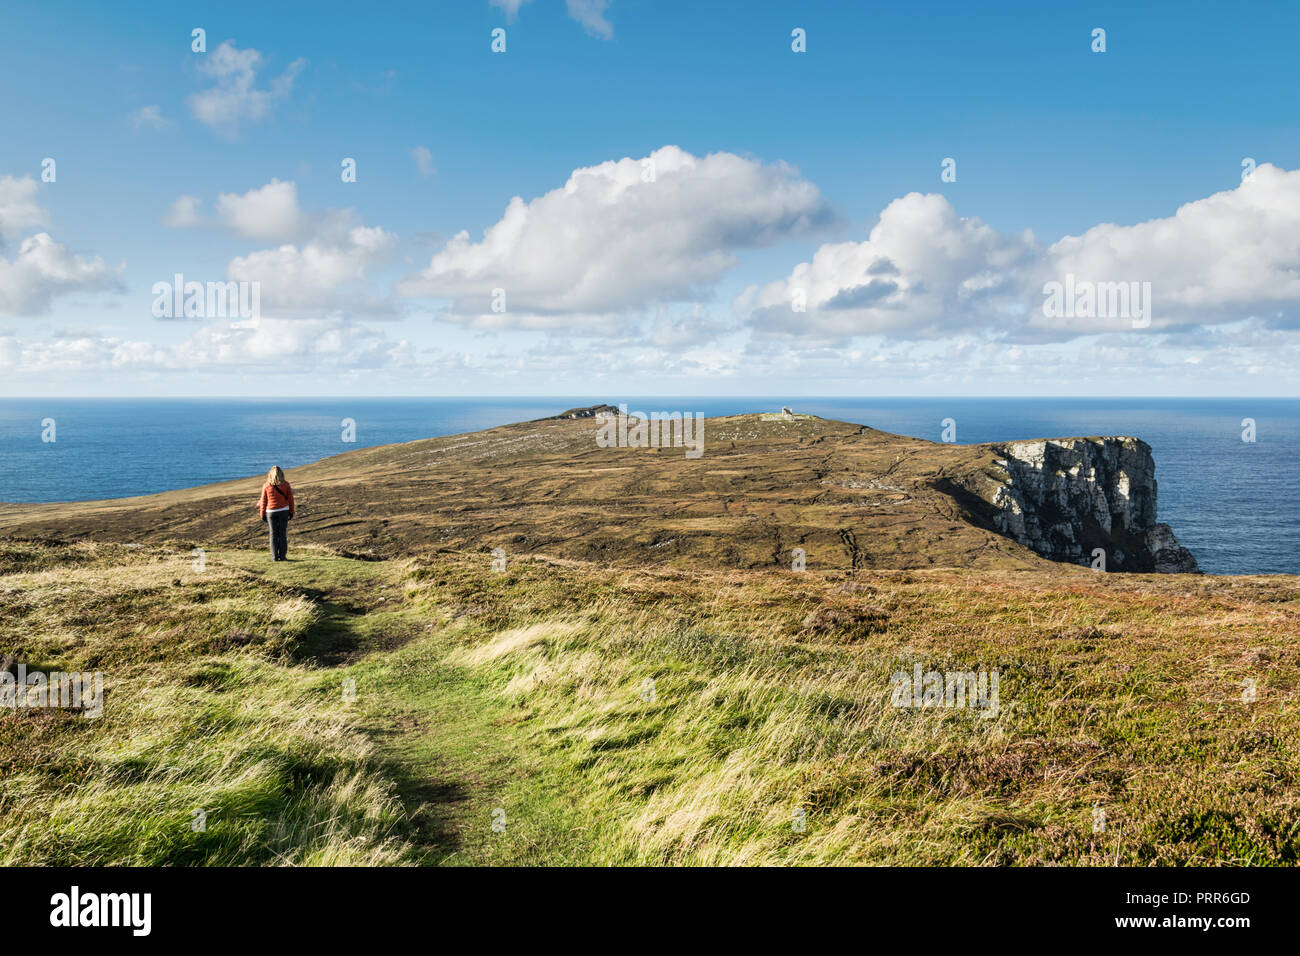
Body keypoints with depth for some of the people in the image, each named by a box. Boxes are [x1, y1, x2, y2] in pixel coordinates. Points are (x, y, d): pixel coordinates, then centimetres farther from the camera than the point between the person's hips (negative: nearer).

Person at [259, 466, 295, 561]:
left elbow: (264, 501, 0)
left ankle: (274, 556, 4)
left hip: (270, 511, 0)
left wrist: (262, 514, 8)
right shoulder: (285, 484, -3)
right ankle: (282, 556, 1)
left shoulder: (266, 486, -3)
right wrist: (291, 512, 8)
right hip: (283, 510, 0)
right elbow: (290, 499, -1)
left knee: (273, 534, 6)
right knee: (282, 533, 3)